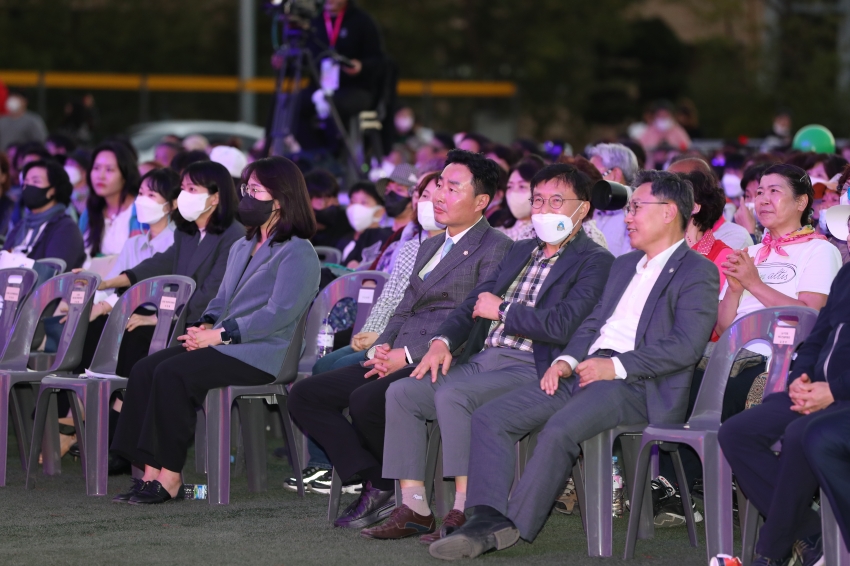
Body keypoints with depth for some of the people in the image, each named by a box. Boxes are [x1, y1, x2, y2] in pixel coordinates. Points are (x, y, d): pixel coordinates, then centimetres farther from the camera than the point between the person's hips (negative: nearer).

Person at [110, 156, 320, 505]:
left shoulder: (298, 253, -6)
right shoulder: (241, 248, 23)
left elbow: (278, 313, -17)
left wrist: (219, 334, -19)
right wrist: (205, 326, 2)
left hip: (259, 355, -9)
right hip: (222, 345, 9)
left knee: (172, 373, -28)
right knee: (144, 369, -13)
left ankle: (170, 479, -25)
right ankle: (151, 474, -19)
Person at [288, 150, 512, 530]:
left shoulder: (496, 248, -4)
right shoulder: (430, 246, 25)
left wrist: (408, 355, -17)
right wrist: (381, 348, 2)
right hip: (399, 359, 9)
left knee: (366, 400, -34)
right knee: (306, 395, -5)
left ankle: (395, 489, -10)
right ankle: (374, 484, -11)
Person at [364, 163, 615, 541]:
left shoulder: (595, 262, -4)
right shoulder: (521, 252, 23)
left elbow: (561, 325, -18)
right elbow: (474, 304, 21)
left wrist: (501, 310, -6)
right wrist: (442, 341, 1)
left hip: (530, 371, -8)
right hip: (481, 360, 9)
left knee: (452, 394, -32)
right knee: (400, 393, -8)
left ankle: (465, 512, -29)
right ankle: (413, 508, -8)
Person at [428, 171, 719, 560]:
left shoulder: (697, 273, -1)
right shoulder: (624, 266, 28)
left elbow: (686, 346, -13)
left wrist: (616, 366, -18)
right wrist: (566, 360, 5)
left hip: (633, 383, -8)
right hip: (584, 373, 9)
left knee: (560, 429, -34)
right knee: (490, 419, -9)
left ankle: (514, 527, -27)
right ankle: (487, 520, -20)